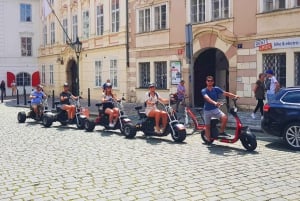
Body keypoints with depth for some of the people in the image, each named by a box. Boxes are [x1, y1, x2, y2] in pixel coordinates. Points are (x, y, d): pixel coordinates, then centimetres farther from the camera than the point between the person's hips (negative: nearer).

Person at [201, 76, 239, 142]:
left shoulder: (216, 89, 4)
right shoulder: (204, 91, -7)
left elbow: (225, 93, -5)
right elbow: (207, 98, -27)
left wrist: (234, 96, -20)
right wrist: (214, 102, -45)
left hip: (215, 109, 2)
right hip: (207, 110, -2)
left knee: (225, 117, -22)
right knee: (207, 126, 2)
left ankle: (221, 131, -2)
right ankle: (208, 140, 17)